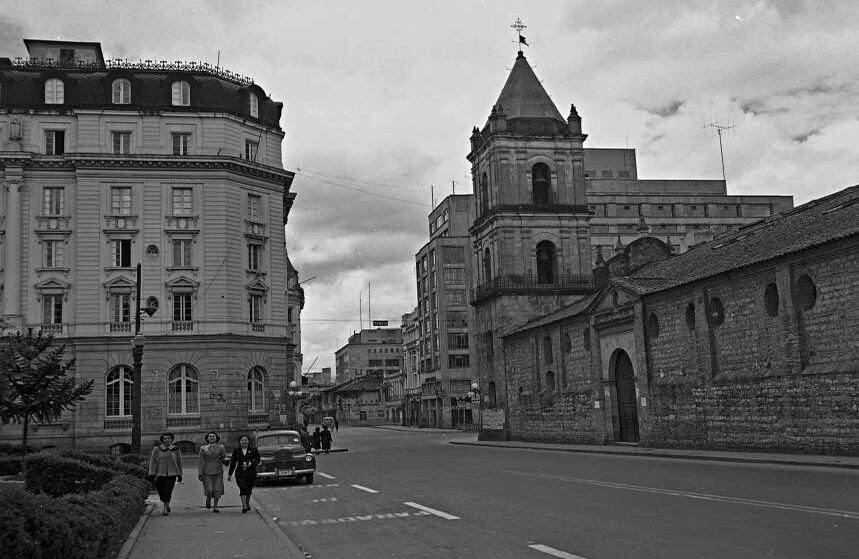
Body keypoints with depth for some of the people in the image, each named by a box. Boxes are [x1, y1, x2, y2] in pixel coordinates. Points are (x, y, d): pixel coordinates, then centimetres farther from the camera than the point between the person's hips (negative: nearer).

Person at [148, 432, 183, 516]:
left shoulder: (176, 450, 6)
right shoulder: (157, 449, 3)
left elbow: (179, 463, 13)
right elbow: (153, 462, 1)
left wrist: (180, 475, 14)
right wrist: (151, 474, -6)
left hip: (172, 474, 0)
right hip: (160, 474, 1)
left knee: (168, 491, -13)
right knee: (161, 492, 2)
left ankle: (165, 509, -7)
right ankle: (166, 505, 28)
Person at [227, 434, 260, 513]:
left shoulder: (253, 450, 4)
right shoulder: (236, 451, 7)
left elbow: (257, 461, 2)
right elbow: (233, 463, 13)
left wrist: (250, 464, -17)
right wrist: (229, 474, 15)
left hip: (251, 473, 1)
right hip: (240, 473, -1)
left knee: (249, 489, 9)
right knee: (243, 488, -18)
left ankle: (247, 504, 34)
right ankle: (244, 506, -22)